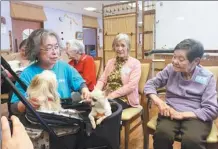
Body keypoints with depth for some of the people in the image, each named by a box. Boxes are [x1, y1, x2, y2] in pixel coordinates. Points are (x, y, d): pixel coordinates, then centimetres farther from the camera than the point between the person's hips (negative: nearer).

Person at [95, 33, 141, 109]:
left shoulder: (135, 63, -1)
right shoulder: (110, 62, 15)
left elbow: (131, 85, -13)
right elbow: (102, 80, 7)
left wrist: (112, 95, -20)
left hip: (125, 99, -4)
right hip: (108, 97, 5)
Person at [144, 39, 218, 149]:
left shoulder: (207, 78, -2)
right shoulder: (170, 69, 5)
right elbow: (150, 84, 6)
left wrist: (182, 114, -17)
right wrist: (159, 102, -13)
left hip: (195, 116, -1)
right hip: (171, 112, 1)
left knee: (192, 140, -34)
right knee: (162, 134, -32)